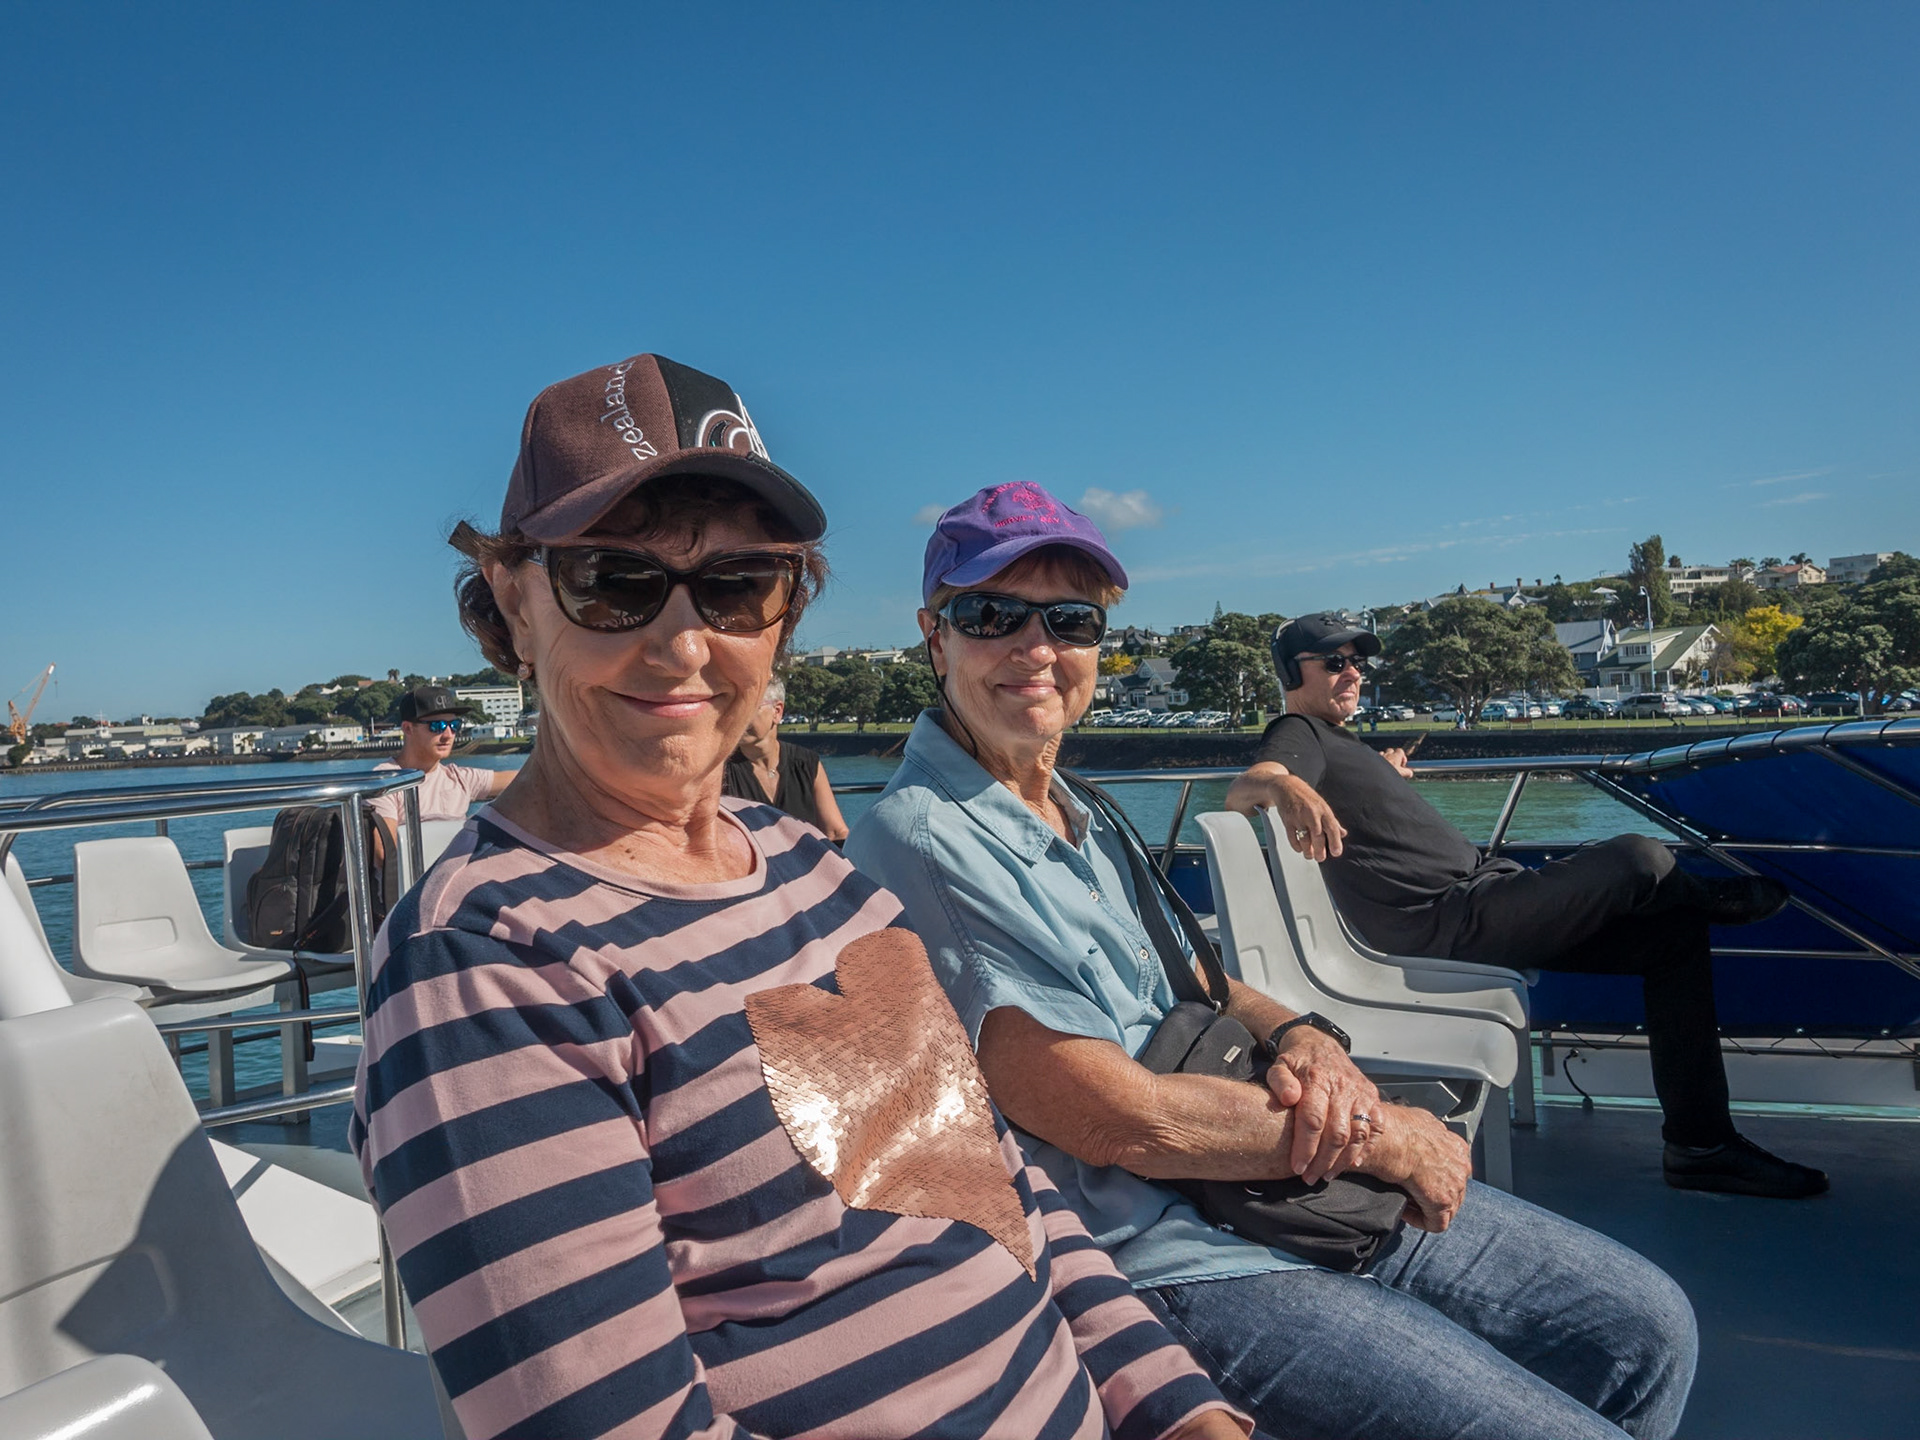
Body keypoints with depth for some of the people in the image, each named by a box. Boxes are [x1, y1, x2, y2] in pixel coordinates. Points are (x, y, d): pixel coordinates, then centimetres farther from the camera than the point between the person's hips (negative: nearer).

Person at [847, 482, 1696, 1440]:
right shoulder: (919, 842, -20)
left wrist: (1302, 1037, -7)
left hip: (1284, 1183, 9)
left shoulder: (1078, 815, 10)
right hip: (1155, 1260, -8)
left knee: (1647, 1326, 12)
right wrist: (1387, 1138, -12)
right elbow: (1114, 1118, -23)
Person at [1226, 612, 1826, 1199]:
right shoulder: (1298, 735, -6)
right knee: (1639, 859, -17)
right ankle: (1710, 897, 21)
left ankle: (1700, 1144, 7)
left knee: (1675, 932, 6)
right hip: (1448, 923, -10)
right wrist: (1285, 787, -49)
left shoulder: (1340, 741, 25)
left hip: (1479, 894, 11)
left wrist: (1385, 773, 24)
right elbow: (1242, 788, -29)